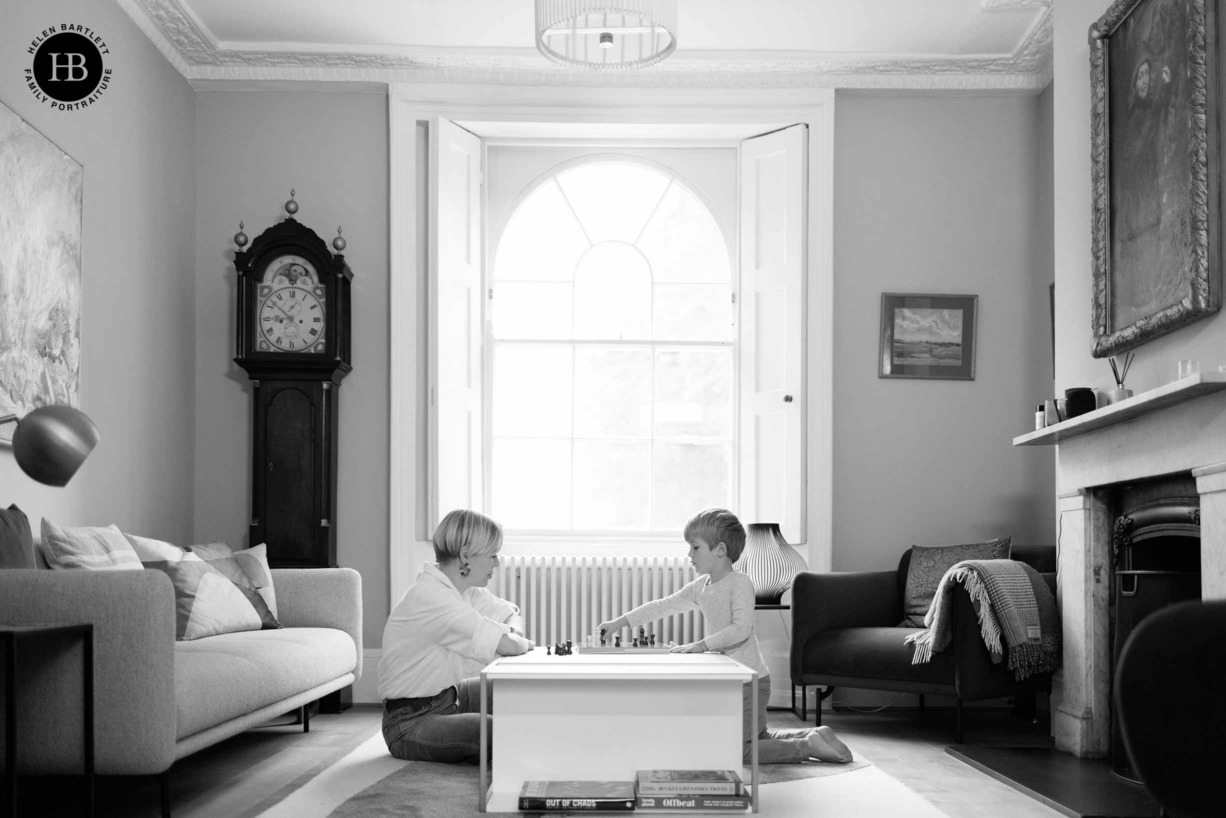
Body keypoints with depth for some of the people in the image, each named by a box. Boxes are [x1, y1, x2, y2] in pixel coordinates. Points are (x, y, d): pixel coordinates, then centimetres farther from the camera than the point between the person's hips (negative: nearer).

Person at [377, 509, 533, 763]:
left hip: (446, 698, 10)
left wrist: (512, 633, -6)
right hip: (411, 722, -10)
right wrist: (520, 644, -9)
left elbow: (512, 615, 17)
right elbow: (506, 646, -32)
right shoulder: (428, 597, -27)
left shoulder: (465, 590, 3)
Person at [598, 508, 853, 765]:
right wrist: (619, 622, 6)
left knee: (739, 750, -9)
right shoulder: (700, 587, 6)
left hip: (750, 679, -9)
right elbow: (663, 606, 9)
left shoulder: (740, 583, -17)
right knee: (759, 738, 20)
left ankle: (809, 746, -1)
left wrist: (701, 645, -29)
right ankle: (814, 735, 27)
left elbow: (741, 629, -27)